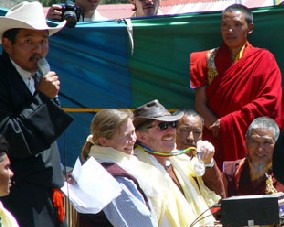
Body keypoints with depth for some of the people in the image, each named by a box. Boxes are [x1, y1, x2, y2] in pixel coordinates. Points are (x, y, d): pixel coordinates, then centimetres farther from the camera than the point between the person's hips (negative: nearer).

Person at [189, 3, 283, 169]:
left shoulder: (263, 59, 1)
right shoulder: (209, 59, 8)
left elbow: (270, 101, -10)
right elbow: (200, 103, 2)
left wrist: (227, 123, -12)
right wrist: (218, 126, -14)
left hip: (249, 142, -2)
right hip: (217, 142, 2)